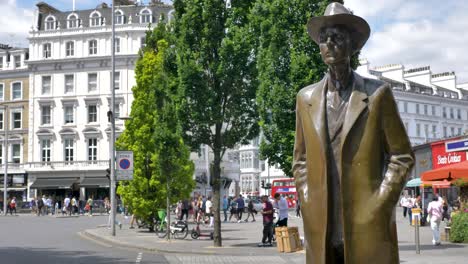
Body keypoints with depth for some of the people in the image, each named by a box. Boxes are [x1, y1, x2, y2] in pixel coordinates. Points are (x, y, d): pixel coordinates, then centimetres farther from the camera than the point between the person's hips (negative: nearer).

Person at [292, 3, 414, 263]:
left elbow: (402, 156, 3)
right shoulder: (306, 97, 11)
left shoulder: (378, 93, 2)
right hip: (321, 232, 3)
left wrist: (379, 207, -7)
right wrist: (309, 206, 4)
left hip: (369, 229, -2)